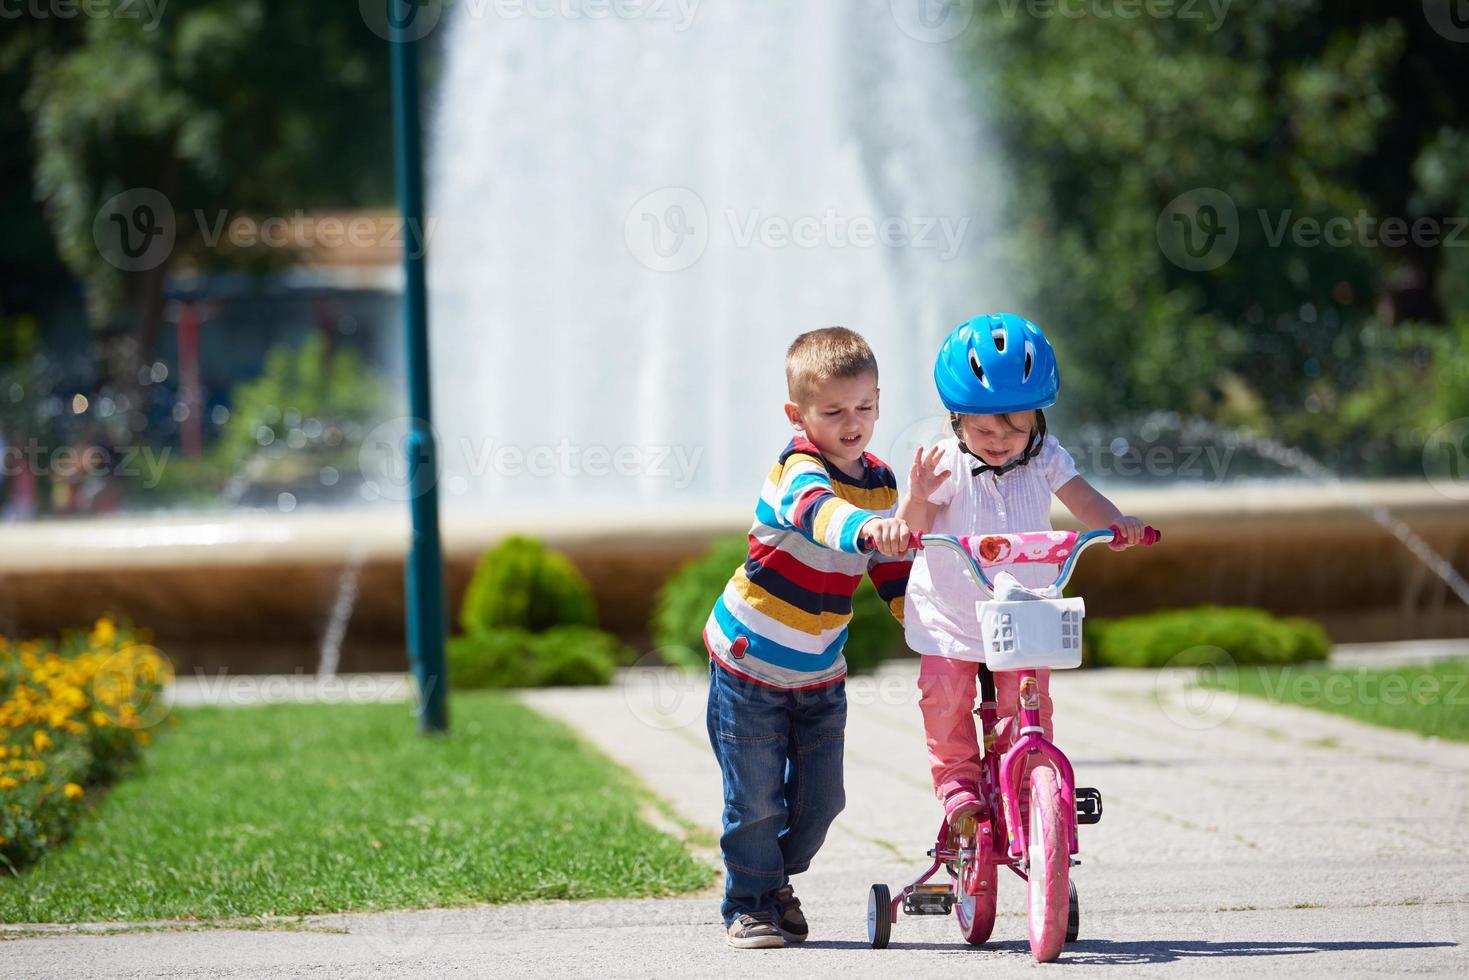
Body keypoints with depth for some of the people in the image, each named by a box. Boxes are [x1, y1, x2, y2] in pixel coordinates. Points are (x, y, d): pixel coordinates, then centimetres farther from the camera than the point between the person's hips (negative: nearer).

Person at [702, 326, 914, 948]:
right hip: (749, 663, -6)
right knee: (756, 801, 0)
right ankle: (750, 905, 18)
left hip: (820, 674, 6)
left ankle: (777, 879, 34)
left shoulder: (880, 482, 1)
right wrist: (868, 527, -67)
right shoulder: (798, 470, -22)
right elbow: (819, 510, -47)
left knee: (820, 799, 9)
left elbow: (895, 574, 11)